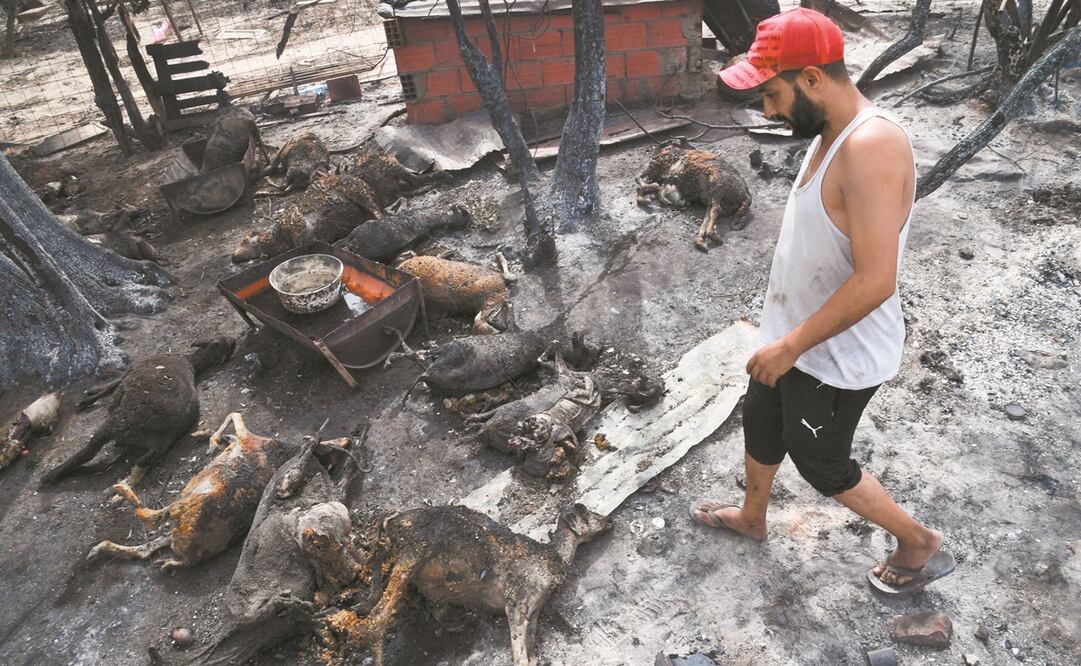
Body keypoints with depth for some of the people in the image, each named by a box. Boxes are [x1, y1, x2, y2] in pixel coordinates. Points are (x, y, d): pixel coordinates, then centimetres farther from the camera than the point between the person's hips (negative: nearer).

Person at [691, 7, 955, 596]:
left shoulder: (870, 146, -29)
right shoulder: (830, 134, 1)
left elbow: (875, 280, -32)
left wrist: (790, 346, -24)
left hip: (837, 355, -9)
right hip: (794, 336, 9)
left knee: (821, 464, 11)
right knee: (760, 426, 25)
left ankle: (920, 545, 33)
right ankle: (751, 517, 51)